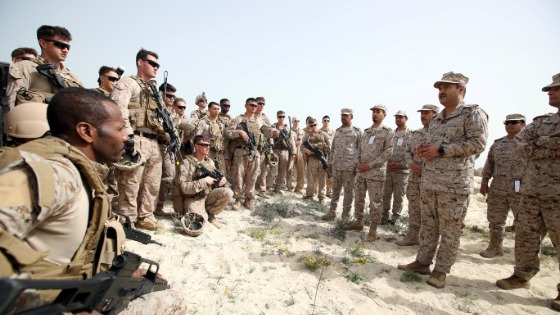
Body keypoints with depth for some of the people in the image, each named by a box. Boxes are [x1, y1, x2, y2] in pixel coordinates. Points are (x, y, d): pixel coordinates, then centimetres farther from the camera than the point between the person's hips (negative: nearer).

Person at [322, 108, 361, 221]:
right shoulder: (337, 131, 13)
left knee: (348, 191, 4)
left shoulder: (357, 131, -2)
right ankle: (332, 212, 22)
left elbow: (361, 149, -4)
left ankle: (345, 215, 15)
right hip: (336, 166, 5)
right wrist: (330, 162, 12)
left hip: (350, 167, -5)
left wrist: (358, 165, -10)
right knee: (335, 189, 12)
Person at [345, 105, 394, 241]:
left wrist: (370, 165, -16)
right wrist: (358, 163, -1)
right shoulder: (366, 131, 14)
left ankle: (373, 229, 12)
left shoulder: (388, 132, -3)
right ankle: (358, 222, 28)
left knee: (375, 202, 0)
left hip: (376, 172, -6)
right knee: (358, 198, 13)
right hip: (360, 171, 6)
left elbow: (388, 152, -11)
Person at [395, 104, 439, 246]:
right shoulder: (415, 133, 13)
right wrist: (412, 165, -5)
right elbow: (407, 151, 14)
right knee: (414, 207, 12)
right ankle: (412, 236, 23)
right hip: (414, 177, 6)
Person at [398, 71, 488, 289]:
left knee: (449, 230, 4)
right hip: (428, 182, 7)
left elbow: (477, 143, -15)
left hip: (454, 184, -7)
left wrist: (440, 150, -18)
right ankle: (422, 262, 25)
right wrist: (422, 150, 3)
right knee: (428, 226, 14)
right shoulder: (436, 119, 19)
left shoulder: (473, 113, -3)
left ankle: (441, 270, 16)